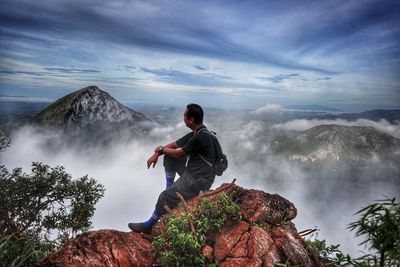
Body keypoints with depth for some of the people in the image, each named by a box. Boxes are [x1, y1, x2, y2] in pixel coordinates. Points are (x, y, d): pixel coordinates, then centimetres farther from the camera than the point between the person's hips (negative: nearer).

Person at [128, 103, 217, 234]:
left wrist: (160, 149, 0)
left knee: (165, 198, -6)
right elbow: (174, 145, 11)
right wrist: (157, 154, -2)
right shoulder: (195, 133, 3)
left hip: (199, 180, -9)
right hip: (191, 170, 9)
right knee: (169, 157, 14)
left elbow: (178, 153, -17)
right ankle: (170, 188, 18)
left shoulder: (201, 137, -27)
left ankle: (148, 225, 15)